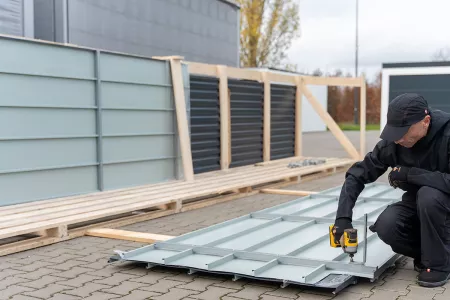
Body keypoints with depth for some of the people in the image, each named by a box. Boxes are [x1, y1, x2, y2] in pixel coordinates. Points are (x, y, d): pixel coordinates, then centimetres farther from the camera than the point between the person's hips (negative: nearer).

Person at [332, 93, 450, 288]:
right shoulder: (392, 142, -14)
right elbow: (358, 175, -11)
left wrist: (410, 173, -33)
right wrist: (343, 216, -23)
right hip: (418, 205, 4)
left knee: (428, 195, -36)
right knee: (386, 227, -25)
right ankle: (426, 251, 6)